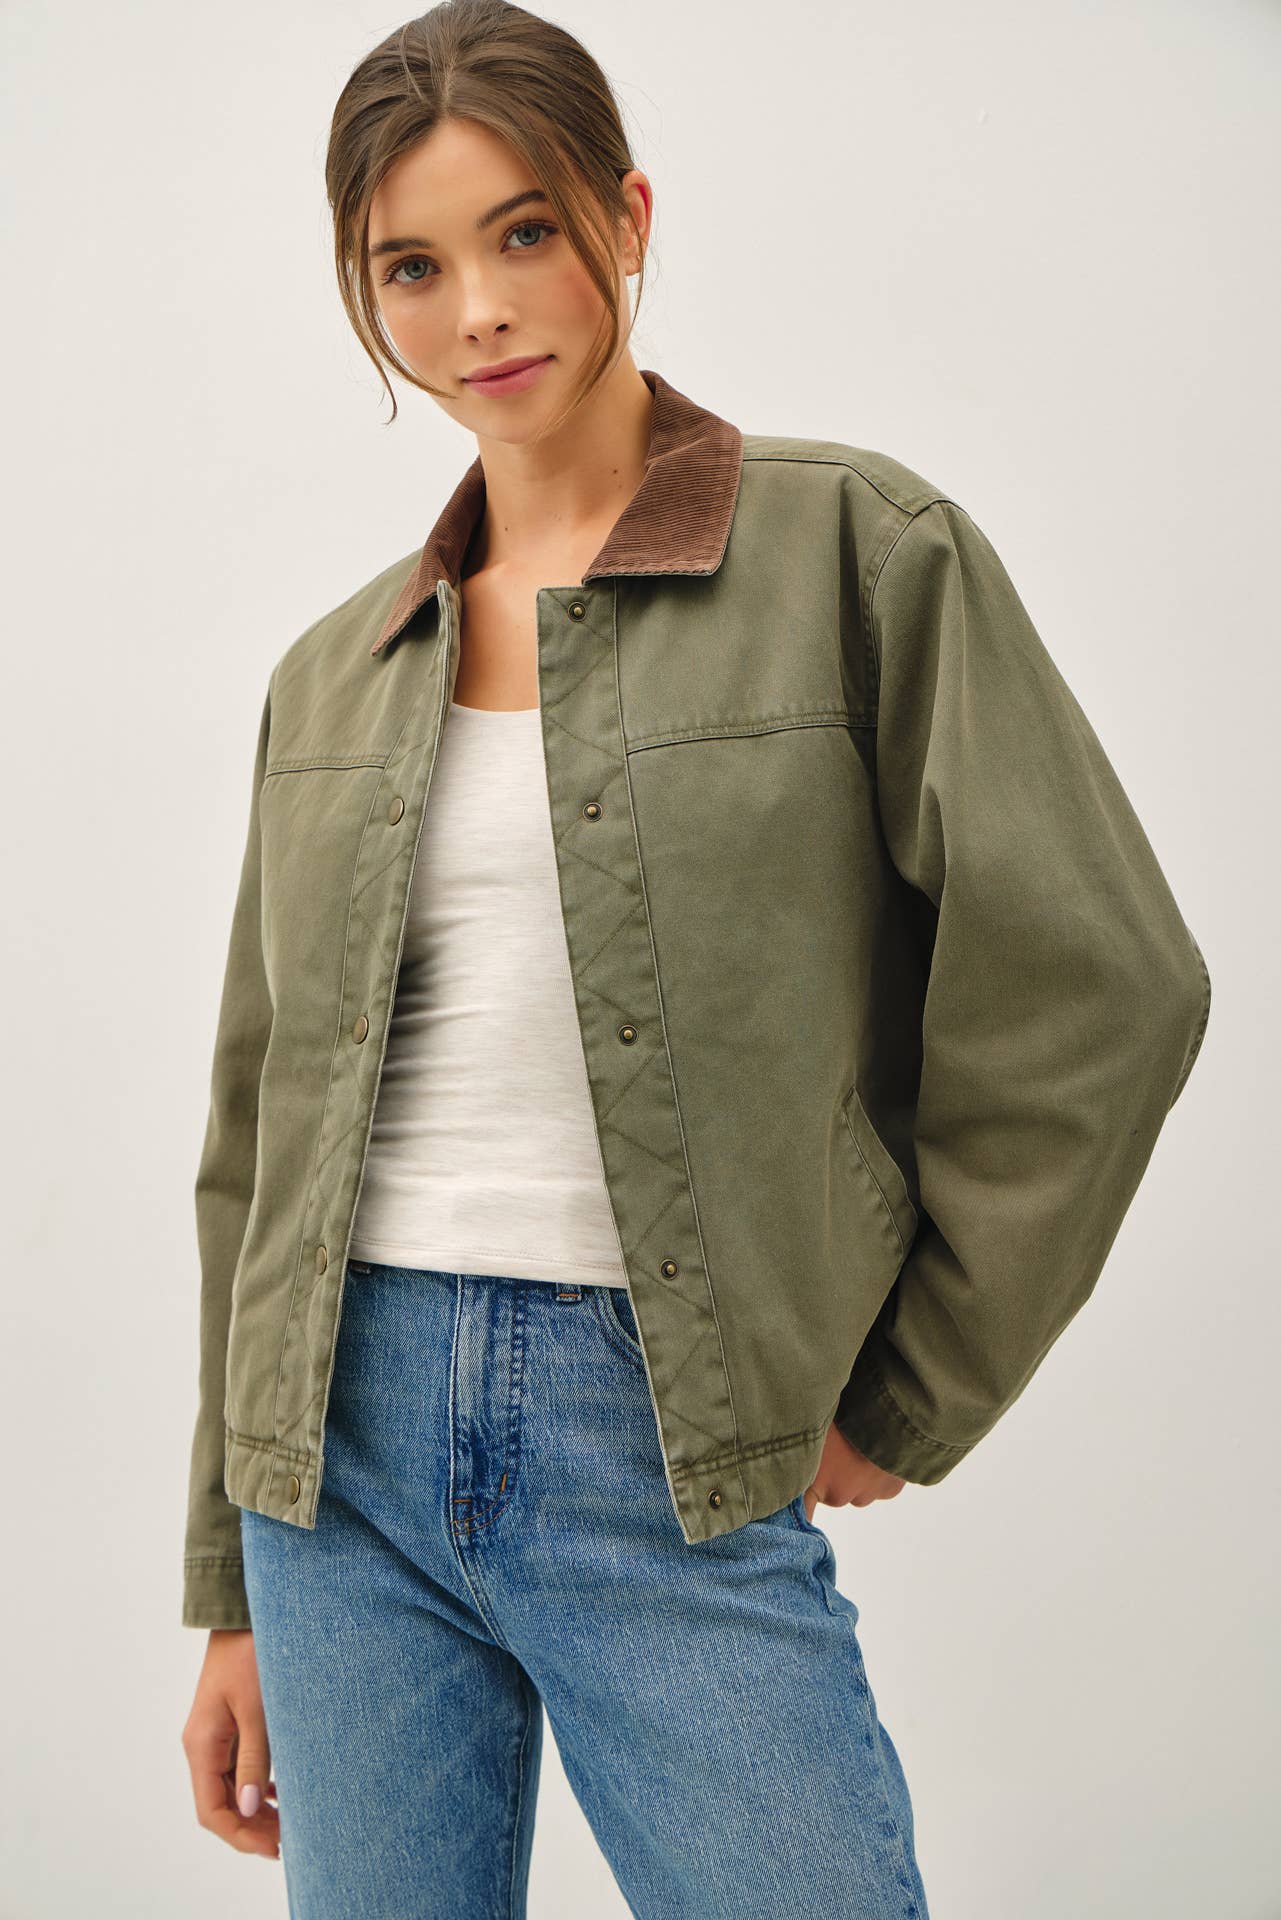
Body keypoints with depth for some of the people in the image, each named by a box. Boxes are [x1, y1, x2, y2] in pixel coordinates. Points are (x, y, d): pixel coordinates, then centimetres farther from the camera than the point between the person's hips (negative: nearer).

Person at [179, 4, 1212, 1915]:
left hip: (673, 1466, -3)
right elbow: (262, 1135, 12)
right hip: (348, 1442, 4)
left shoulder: (860, 546, -3)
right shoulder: (332, 675, 9)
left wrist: (901, 1404, -3)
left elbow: (1100, 989, -6)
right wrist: (234, 1596, 13)